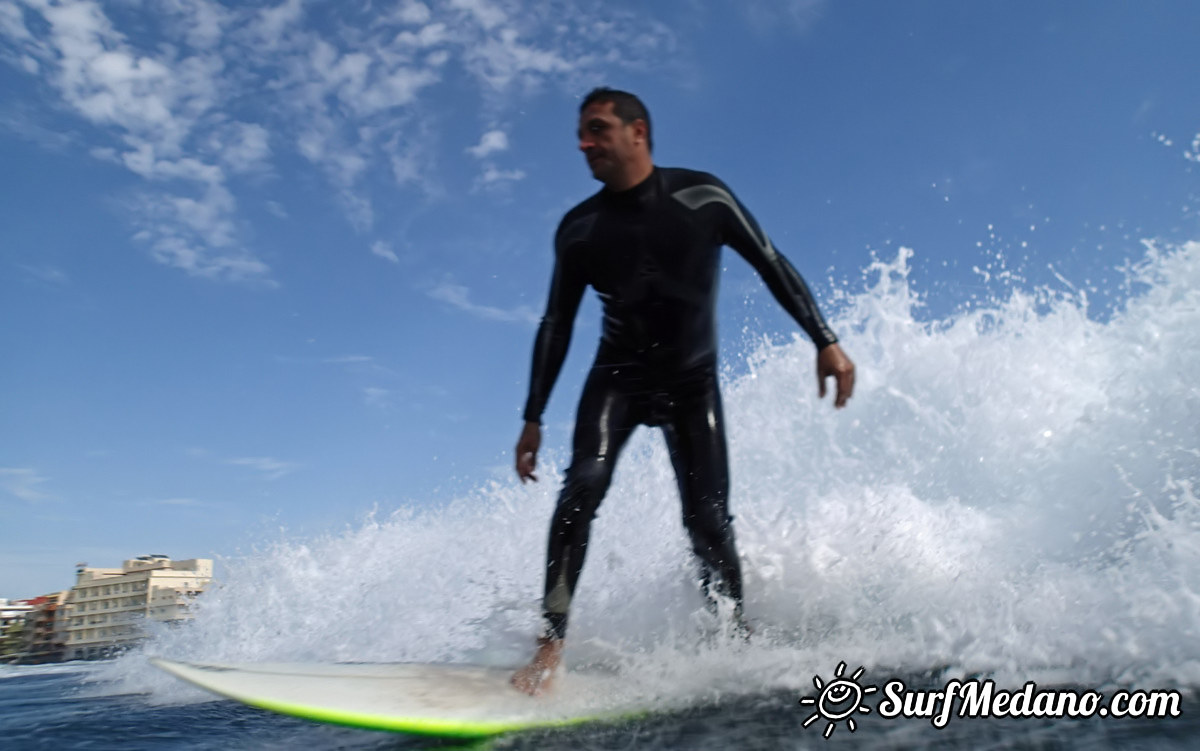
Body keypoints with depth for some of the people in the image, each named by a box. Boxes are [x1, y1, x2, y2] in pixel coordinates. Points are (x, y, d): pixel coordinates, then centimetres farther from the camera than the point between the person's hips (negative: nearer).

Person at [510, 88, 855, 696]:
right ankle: (550, 646, -19)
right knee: (583, 487, -23)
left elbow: (772, 266, -3)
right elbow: (556, 326, 3)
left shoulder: (702, 196, -8)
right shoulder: (579, 228, -3)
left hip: (692, 381, -1)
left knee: (707, 520, -9)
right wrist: (533, 418, 1)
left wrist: (825, 341, -12)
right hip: (618, 377, 1)